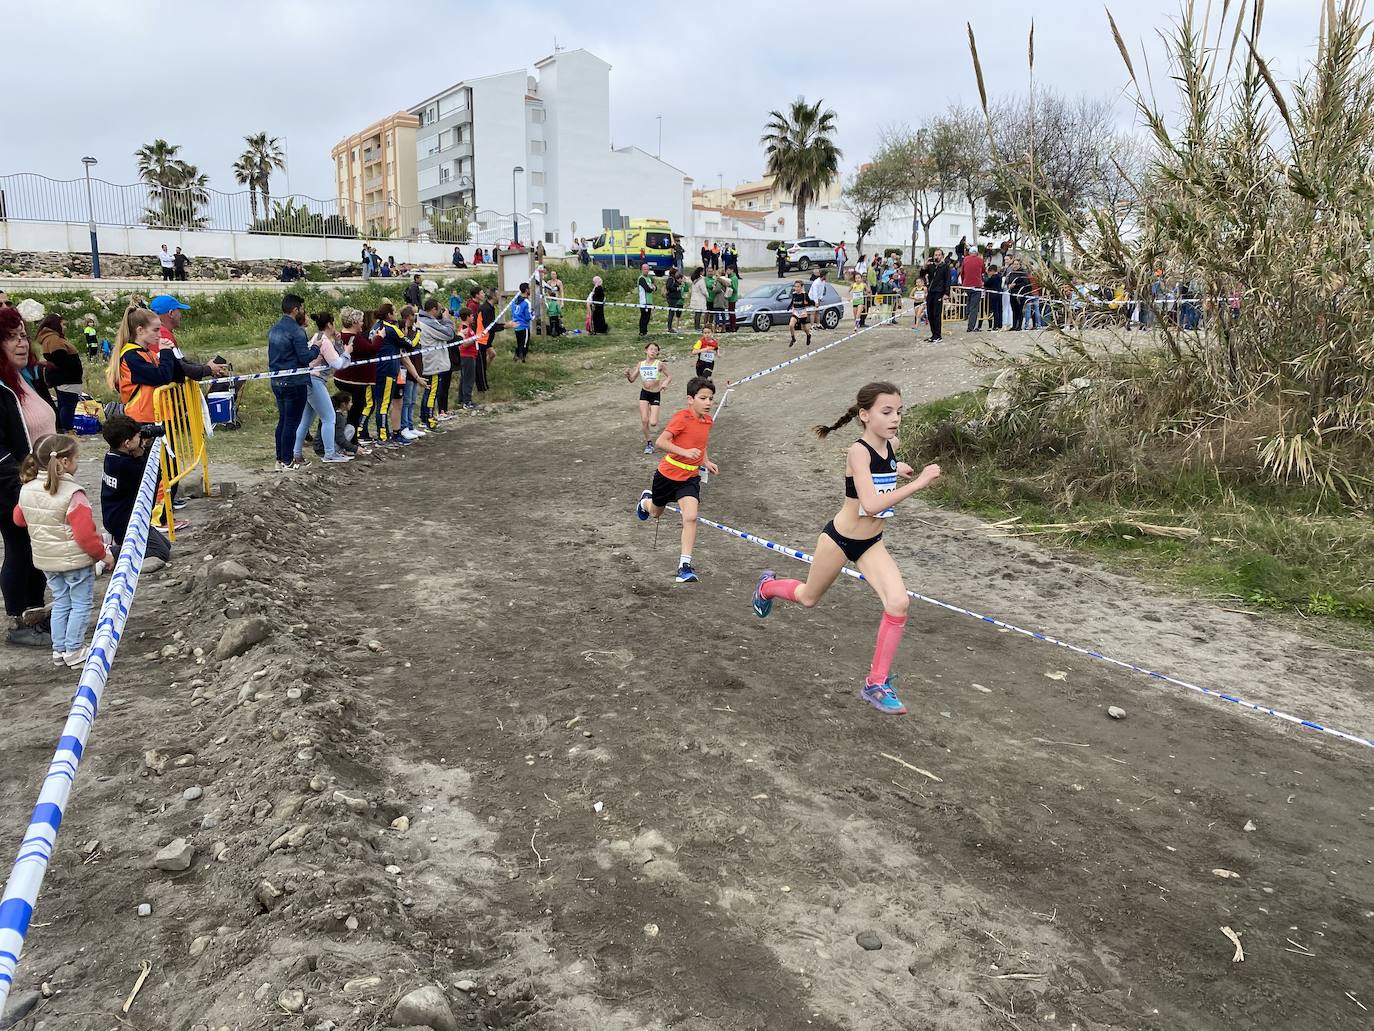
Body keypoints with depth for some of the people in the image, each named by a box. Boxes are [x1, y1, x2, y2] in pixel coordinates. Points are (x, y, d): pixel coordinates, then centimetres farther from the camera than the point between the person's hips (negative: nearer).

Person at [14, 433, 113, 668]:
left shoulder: (27, 490, -1)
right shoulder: (72, 494, -23)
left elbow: (19, 518, 16)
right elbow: (85, 533, -22)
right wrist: (103, 554, -10)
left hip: (45, 560, 7)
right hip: (75, 560, -7)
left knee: (60, 602, 19)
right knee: (81, 604, 7)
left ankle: (59, 650, 24)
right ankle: (74, 652, 10)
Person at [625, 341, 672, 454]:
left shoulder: (659, 364, -9)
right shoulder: (640, 365, 1)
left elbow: (670, 376, -1)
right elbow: (632, 379, 7)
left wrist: (665, 382, -21)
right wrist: (627, 374, -14)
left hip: (656, 395, -2)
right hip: (644, 394, 2)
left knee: (653, 423, -8)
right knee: (644, 421, -6)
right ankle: (649, 443, 13)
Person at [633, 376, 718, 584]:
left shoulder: (707, 420, 1)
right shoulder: (682, 418, -21)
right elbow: (660, 442, -27)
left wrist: (706, 462, 10)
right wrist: (685, 452, -37)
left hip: (690, 477, 4)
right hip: (668, 473, -3)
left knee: (690, 517, -17)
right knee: (655, 513, 21)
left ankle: (685, 564, -13)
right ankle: (645, 501, 59)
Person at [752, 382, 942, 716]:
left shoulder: (888, 447, -3)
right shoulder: (859, 451, -25)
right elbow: (871, 504, -35)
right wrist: (918, 483, -35)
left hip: (871, 543, 6)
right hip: (840, 539, -5)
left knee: (898, 603, -15)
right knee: (809, 598, 18)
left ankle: (876, 684, -3)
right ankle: (768, 586, 54)